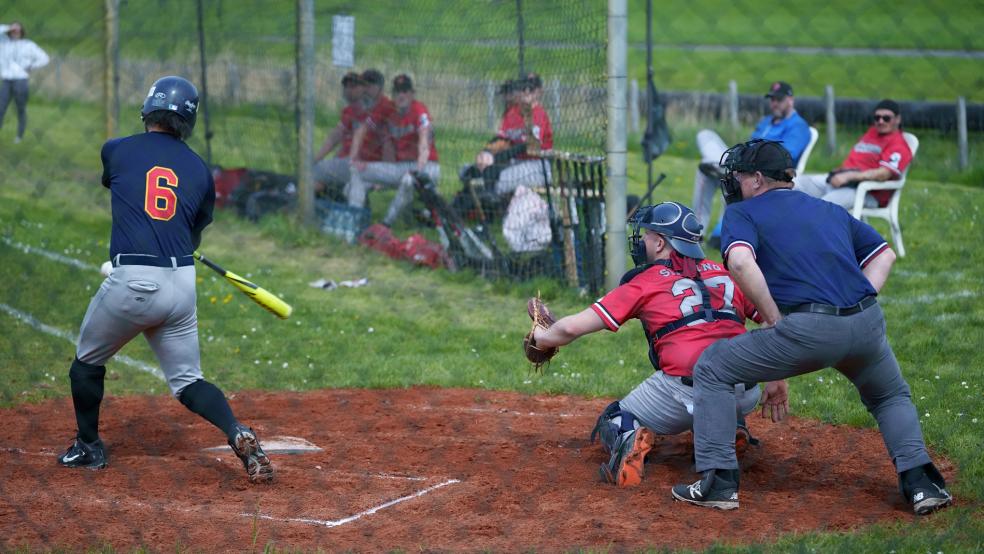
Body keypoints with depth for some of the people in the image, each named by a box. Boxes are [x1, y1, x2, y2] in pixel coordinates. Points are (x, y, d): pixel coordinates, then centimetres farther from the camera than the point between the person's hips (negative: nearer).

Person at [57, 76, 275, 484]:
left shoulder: (116, 151, 5)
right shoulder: (200, 170, 10)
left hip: (131, 281, -3)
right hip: (182, 282, 3)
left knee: (88, 361, 22)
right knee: (187, 380, 12)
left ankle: (88, 447, 31)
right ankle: (237, 434, -12)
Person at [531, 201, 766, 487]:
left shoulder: (644, 282, 9)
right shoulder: (725, 274, 19)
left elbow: (572, 328, 8)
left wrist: (541, 338, 28)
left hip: (687, 391, -4)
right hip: (746, 394, 5)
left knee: (613, 421, 19)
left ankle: (630, 441, -14)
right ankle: (732, 425, 15)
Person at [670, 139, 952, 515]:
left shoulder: (742, 212, 10)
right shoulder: (831, 210, 28)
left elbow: (741, 262, -11)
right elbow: (884, 254, 25)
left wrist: (776, 323, -4)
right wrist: (861, 304, 15)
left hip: (806, 328, -5)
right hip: (867, 323, 5)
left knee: (711, 370, 13)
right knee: (891, 397, 32)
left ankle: (718, 483, 7)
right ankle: (919, 481, 13)